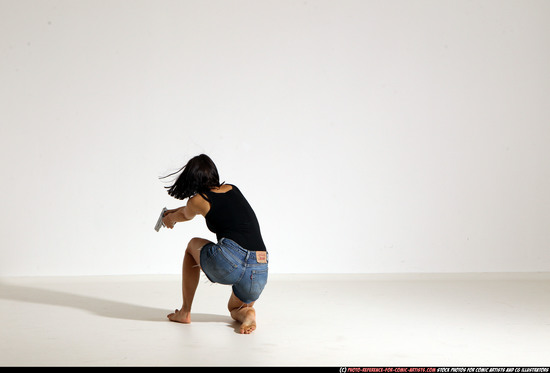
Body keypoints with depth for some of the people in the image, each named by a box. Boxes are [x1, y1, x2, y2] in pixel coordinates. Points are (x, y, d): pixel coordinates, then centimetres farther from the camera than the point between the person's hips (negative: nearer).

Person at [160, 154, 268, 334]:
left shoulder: (198, 200, 7)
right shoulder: (233, 189, 22)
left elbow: (185, 215, 32)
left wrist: (171, 218, 55)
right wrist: (175, 211, 57)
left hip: (229, 262, -5)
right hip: (260, 273, 5)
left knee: (193, 245, 31)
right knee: (234, 308, 37)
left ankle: (185, 312, 30)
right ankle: (245, 312, 1)